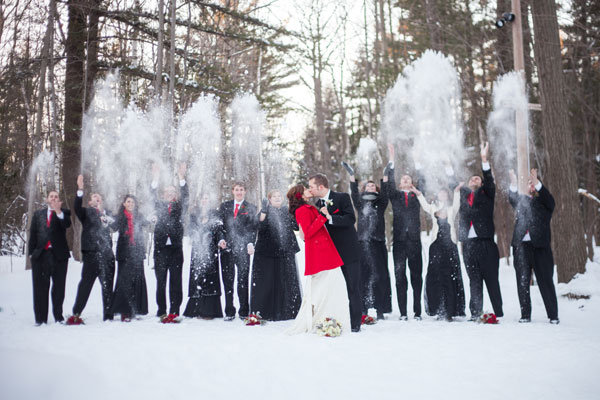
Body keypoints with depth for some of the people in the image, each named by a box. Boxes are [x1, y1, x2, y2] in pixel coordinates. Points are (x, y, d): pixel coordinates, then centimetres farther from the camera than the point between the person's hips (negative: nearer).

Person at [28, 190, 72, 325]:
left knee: (58, 287, 1)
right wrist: (31, 252, 5)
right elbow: (33, 233, 13)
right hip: (40, 254, 2)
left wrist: (58, 211, -29)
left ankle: (58, 316, 9)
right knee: (40, 287, 2)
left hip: (58, 254, -2)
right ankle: (40, 318, 7)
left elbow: (67, 224, -13)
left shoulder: (64, 213, 9)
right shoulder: (38, 214, 16)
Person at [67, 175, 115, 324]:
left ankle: (108, 315, 9)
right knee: (86, 283, -6)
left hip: (107, 254, 4)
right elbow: (77, 208, -10)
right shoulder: (87, 212, 9)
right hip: (91, 253, -4)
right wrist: (80, 190, -20)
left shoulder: (107, 214, 22)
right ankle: (76, 314, -1)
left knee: (108, 285, 5)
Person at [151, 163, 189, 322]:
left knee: (176, 281, -1)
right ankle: (161, 311, 6)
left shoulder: (179, 206, 12)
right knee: (160, 281, 2)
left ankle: (174, 311, 1)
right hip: (160, 247, 1)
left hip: (176, 247, 0)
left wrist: (181, 178, -15)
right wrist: (155, 179, -15)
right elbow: (153, 196, -1)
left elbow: (185, 196, -3)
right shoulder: (160, 206, 13)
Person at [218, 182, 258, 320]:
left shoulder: (251, 208, 9)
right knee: (227, 280, 2)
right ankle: (229, 312, 8)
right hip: (227, 246, 2)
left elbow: (252, 228, 3)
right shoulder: (224, 206, 15)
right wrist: (221, 239, -4)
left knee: (243, 280, -1)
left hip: (243, 248, -2)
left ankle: (244, 311, 7)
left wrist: (250, 243, -10)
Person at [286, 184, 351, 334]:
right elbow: (308, 233, -19)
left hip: (325, 253, 10)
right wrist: (322, 216, -21)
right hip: (319, 253, -10)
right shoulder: (302, 210, -10)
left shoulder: (309, 209, 20)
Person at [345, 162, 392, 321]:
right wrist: (352, 176, -13)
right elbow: (354, 194, -4)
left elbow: (384, 194, -1)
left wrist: (385, 176, -9)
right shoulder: (360, 204, 12)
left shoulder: (380, 204, 15)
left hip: (378, 244, 2)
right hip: (362, 243, -2)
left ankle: (380, 310, -1)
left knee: (379, 276, -3)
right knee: (363, 276, -6)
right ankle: (363, 309, -6)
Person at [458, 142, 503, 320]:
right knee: (474, 281, 4)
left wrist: (484, 159, -13)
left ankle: (498, 313, 2)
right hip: (468, 244, 3)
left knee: (491, 280, -1)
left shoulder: (486, 195, 11)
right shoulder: (462, 194, 18)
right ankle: (475, 314, 5)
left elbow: (489, 181, -3)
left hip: (486, 243, -2)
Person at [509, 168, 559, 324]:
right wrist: (514, 184, -16)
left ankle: (553, 316, 8)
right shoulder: (521, 200, 18)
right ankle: (525, 315, 9)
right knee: (522, 282, 3)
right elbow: (512, 199, 0)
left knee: (546, 282, 1)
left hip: (540, 246, -2)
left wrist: (537, 183, -25)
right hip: (521, 246, 2)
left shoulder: (544, 202, 10)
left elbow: (548, 198, -11)